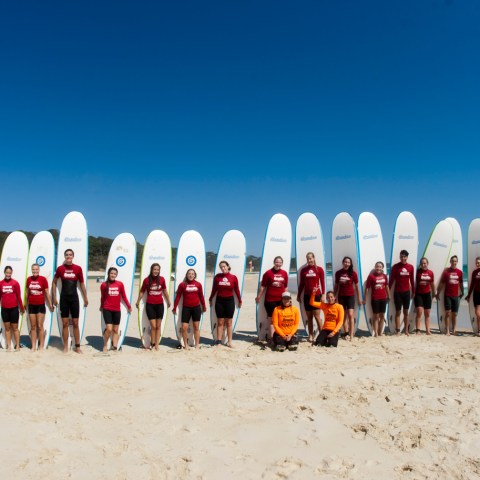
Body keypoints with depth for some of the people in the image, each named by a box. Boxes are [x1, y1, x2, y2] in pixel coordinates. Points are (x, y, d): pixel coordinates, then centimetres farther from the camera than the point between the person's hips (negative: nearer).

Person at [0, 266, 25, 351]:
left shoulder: (15, 283, -6)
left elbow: (18, 296, -1)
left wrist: (22, 308, 3)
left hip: (14, 308, -2)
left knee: (15, 328, 5)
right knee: (7, 328, 9)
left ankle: (17, 346, 12)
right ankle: (9, 346, 15)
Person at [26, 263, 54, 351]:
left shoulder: (43, 279, -8)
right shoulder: (29, 279, 2)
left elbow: (47, 293, -2)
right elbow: (27, 292, 12)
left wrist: (50, 304, 0)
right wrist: (26, 304, 16)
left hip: (40, 305, -3)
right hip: (31, 305, 3)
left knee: (40, 326, 0)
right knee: (33, 326, 8)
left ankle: (41, 346, 6)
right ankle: (33, 346, 14)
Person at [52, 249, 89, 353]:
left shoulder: (78, 268, -2)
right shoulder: (60, 268, -1)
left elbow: (82, 284, 5)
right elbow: (54, 282, 8)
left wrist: (85, 298, 6)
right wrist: (54, 297, 3)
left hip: (74, 298, 0)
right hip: (64, 298, 0)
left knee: (75, 323, 4)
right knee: (65, 324, 3)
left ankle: (77, 346, 10)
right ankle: (65, 346, 11)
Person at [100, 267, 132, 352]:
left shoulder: (120, 284, -1)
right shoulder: (104, 285, -4)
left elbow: (124, 296, 8)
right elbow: (102, 297, 12)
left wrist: (129, 306, 12)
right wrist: (101, 306, 24)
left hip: (117, 310, 2)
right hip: (107, 310, -2)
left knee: (115, 330, 9)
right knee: (109, 329, -11)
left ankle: (114, 346, 18)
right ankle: (105, 345, 10)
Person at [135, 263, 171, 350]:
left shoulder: (162, 279, -2)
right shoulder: (146, 280, -6)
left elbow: (165, 291, 12)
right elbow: (142, 291, 7)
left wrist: (168, 301, 21)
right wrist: (138, 302, 14)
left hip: (160, 305, 2)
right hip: (150, 305, -2)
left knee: (158, 326, 6)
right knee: (153, 326, -5)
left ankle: (156, 345, 16)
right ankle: (152, 343, 15)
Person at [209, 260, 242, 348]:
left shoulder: (233, 277, -4)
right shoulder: (217, 276, -3)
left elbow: (236, 290, 2)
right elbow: (214, 289, 6)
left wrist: (240, 300, 8)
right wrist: (210, 299, 12)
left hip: (230, 300, 0)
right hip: (219, 301, 1)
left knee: (229, 322, 7)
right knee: (220, 322, 7)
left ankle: (229, 342, 13)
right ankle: (219, 341, 13)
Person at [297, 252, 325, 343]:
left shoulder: (319, 269, -1)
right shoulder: (303, 270, 5)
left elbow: (322, 283, -1)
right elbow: (301, 284, 10)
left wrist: (323, 295, -9)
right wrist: (298, 295, 8)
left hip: (316, 295, -3)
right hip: (307, 295, 3)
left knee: (317, 315, -6)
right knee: (309, 317, 5)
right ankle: (311, 336, 9)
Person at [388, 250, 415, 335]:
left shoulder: (411, 267, 2)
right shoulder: (395, 266, -7)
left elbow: (412, 280, 10)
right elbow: (391, 279, -5)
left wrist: (413, 291, 12)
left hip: (407, 292, 3)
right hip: (397, 292, -3)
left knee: (406, 312, 9)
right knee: (398, 311, 1)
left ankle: (406, 330, 15)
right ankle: (398, 330, 5)